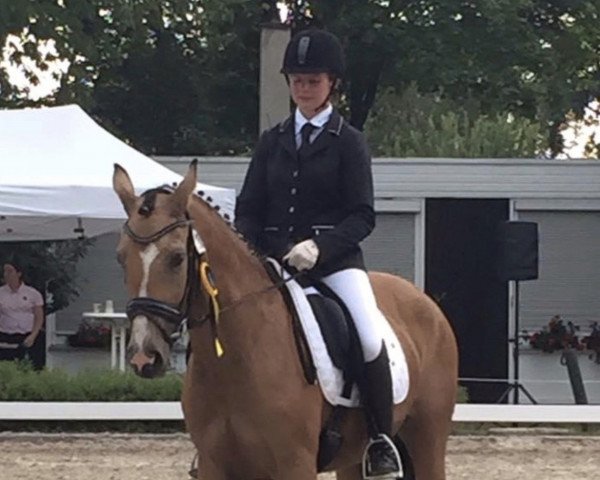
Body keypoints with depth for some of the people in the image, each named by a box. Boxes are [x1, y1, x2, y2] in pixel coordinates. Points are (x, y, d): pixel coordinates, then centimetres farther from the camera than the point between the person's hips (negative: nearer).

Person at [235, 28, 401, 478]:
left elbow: (363, 216, -4)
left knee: (371, 339, -27)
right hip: (273, 260, 5)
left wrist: (319, 246, -20)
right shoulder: (272, 141, 14)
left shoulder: (349, 142, 3)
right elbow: (248, 209, 13)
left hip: (334, 260, -4)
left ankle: (382, 441, -14)